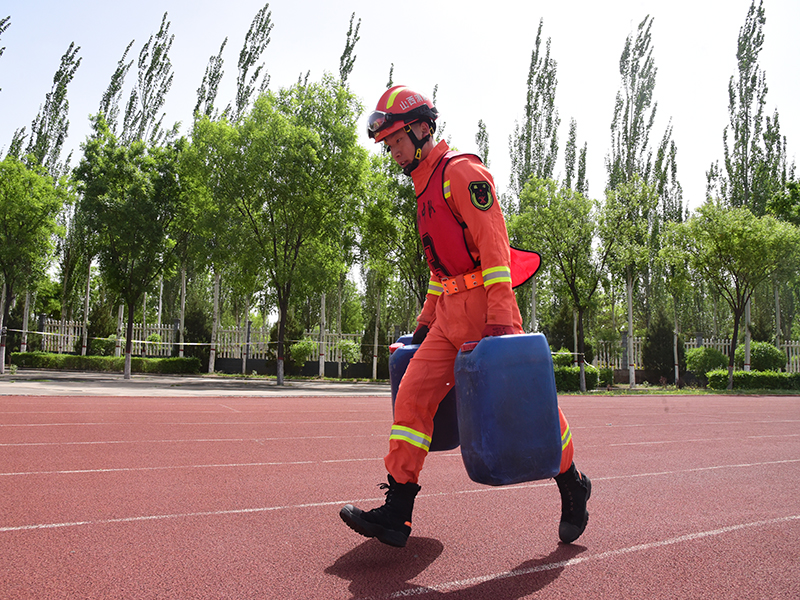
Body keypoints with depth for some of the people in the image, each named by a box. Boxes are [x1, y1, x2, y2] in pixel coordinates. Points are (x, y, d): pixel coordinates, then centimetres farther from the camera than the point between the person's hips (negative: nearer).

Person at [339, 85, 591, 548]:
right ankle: (396, 515, 1)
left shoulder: (460, 171, -7)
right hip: (450, 313, 8)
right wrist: (427, 320, 24)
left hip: (483, 305, -8)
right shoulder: (426, 187, 21)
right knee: (412, 398, -2)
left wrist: (501, 318, -24)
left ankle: (572, 486, 26)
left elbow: (493, 243, -17)